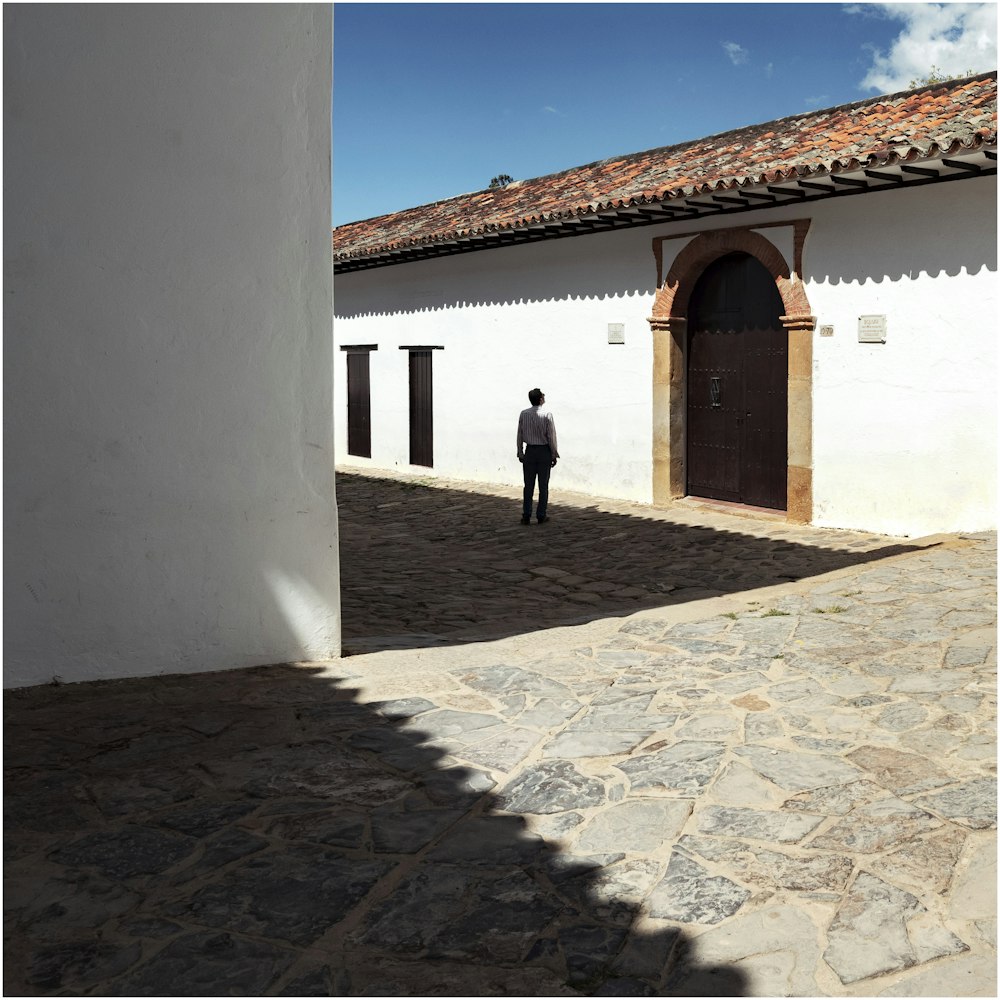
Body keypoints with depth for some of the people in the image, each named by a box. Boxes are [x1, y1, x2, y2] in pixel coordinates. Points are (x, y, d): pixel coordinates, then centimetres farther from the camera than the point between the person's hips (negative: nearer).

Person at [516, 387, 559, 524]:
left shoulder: (523, 414, -2)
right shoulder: (547, 415, -11)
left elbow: (520, 435, 2)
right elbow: (551, 436, -8)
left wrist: (520, 453, 11)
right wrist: (554, 455, 0)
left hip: (529, 451, 3)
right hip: (544, 451, -3)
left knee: (528, 485, 7)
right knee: (543, 485, 5)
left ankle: (526, 516, 6)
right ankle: (541, 516, 8)